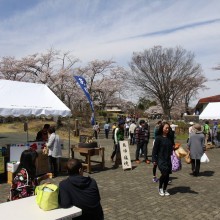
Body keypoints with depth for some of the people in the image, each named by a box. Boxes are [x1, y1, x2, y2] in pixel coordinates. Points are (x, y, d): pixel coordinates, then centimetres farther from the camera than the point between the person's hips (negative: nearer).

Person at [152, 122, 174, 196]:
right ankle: (160, 188, 12)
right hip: (161, 159, -4)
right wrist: (154, 159, -9)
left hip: (168, 159, 5)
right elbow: (155, 149, -7)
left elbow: (172, 147, 18)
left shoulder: (170, 137, 3)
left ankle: (165, 189, 26)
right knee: (164, 173, -12)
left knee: (167, 175, 8)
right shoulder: (158, 138, -9)